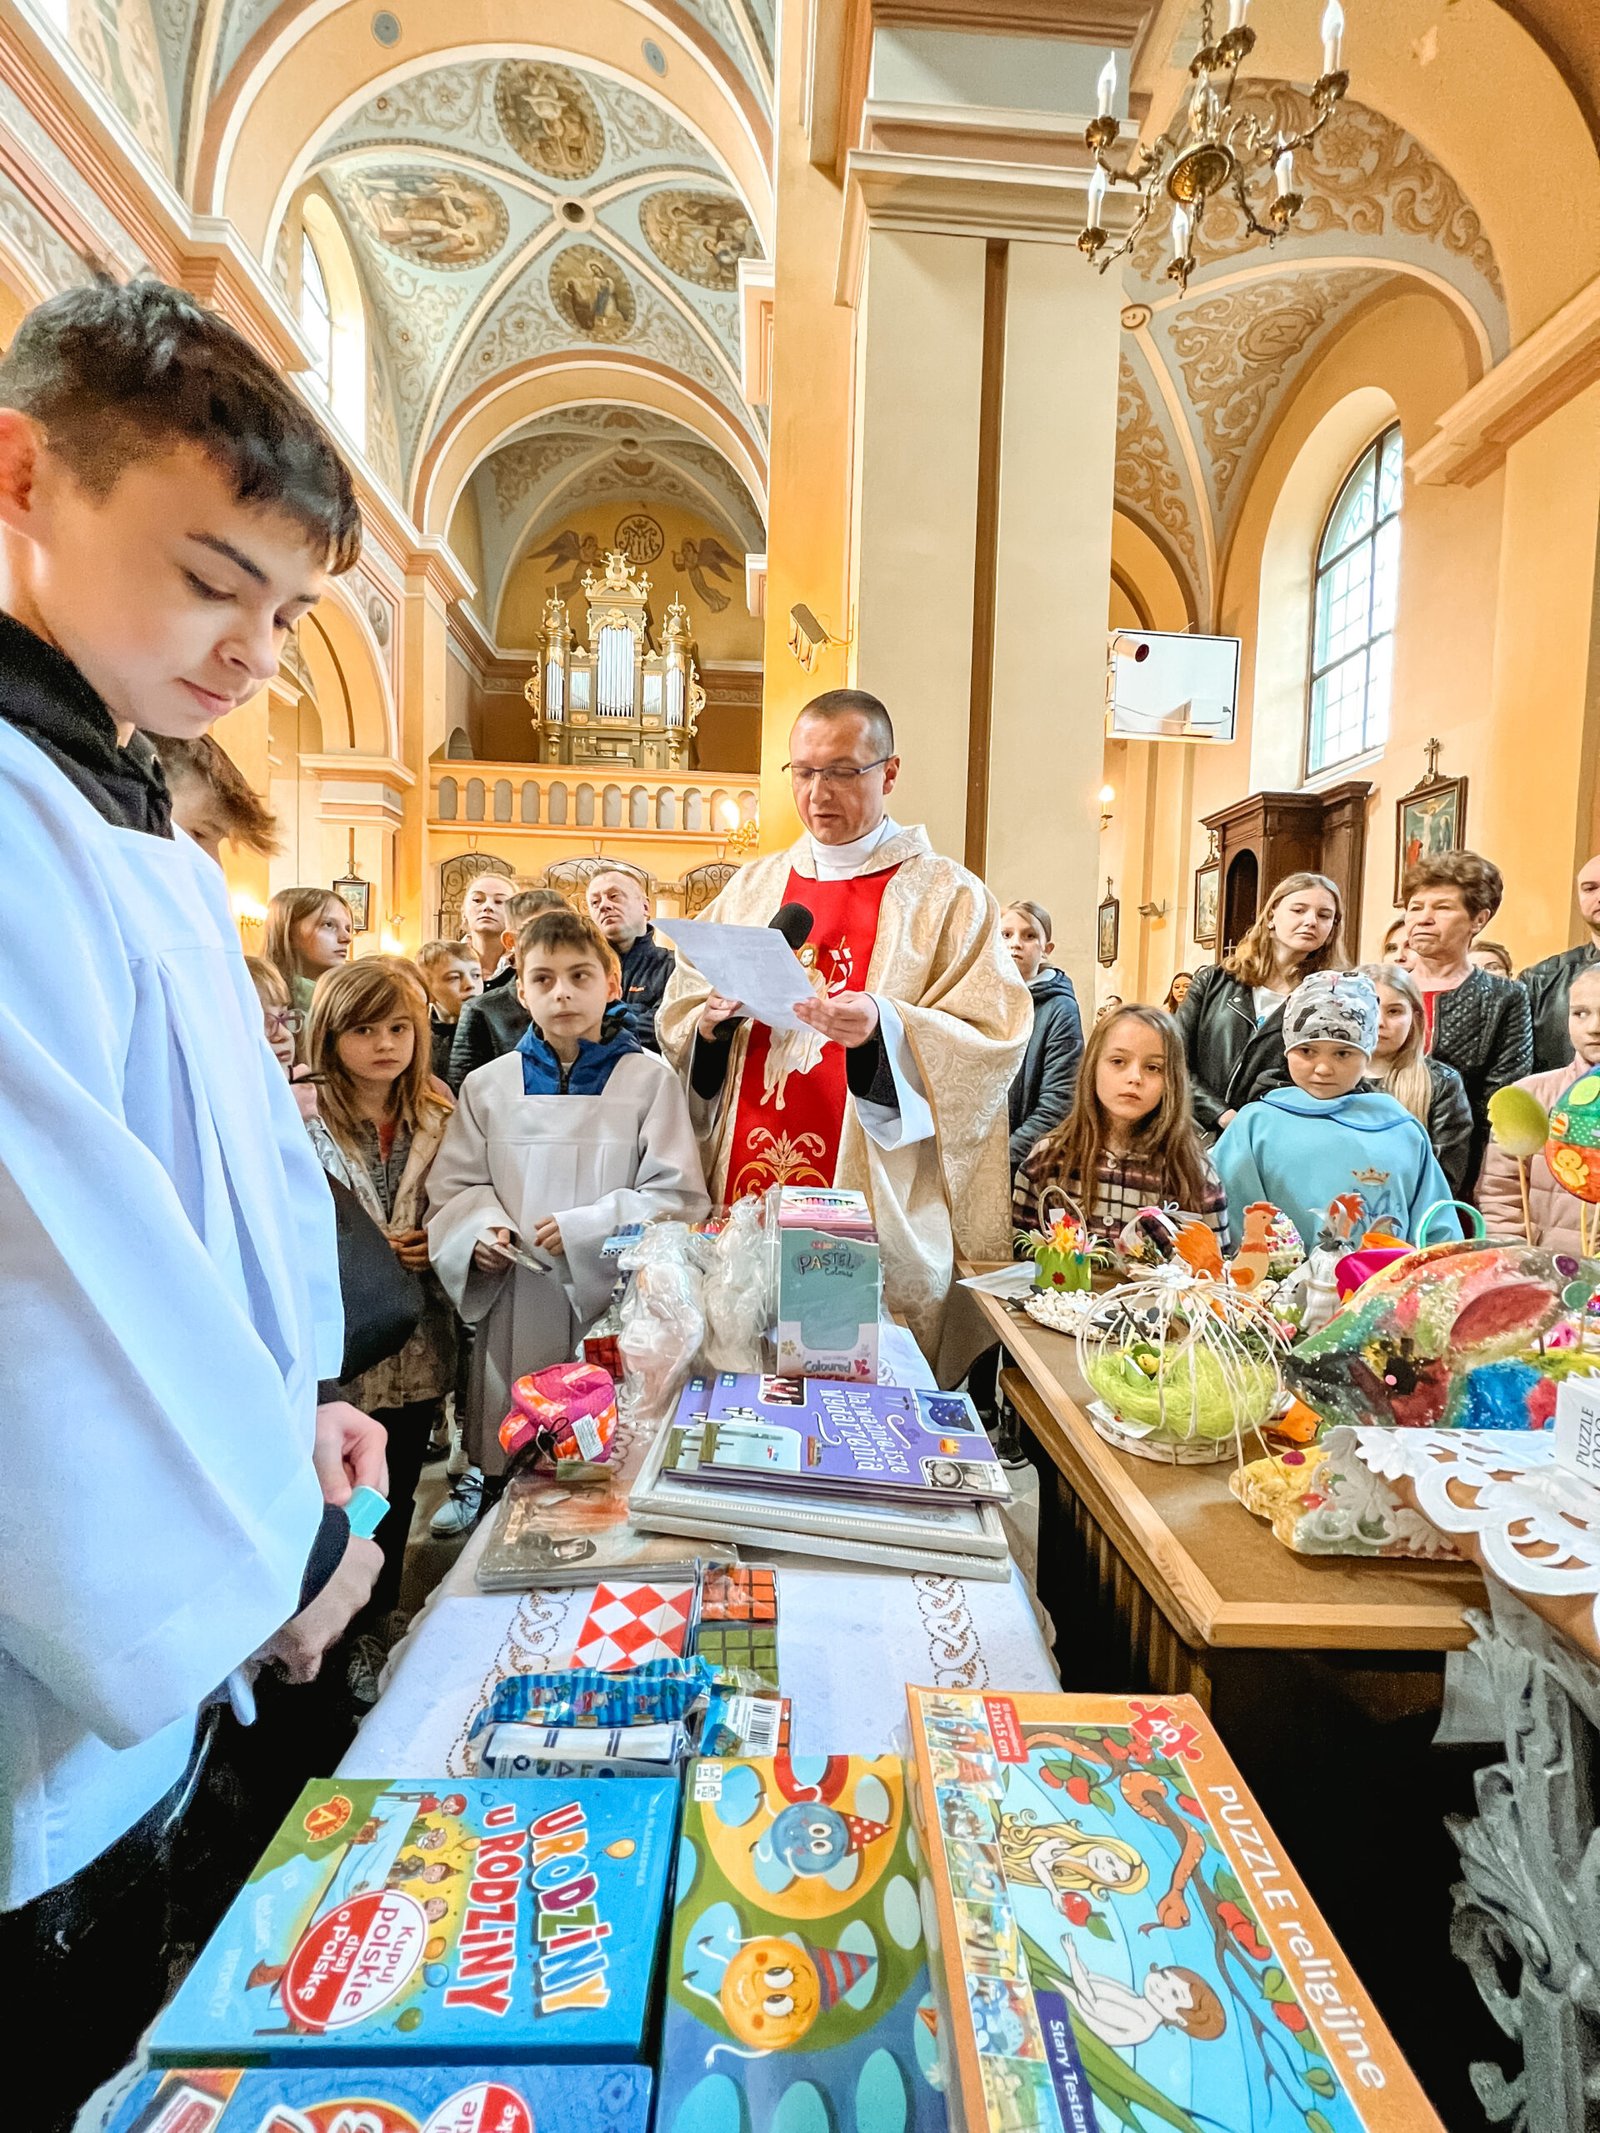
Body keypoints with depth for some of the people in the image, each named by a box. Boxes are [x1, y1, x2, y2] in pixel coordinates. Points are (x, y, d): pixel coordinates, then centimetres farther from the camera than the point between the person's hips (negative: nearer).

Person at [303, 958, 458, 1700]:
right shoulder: (300, 1123, -12)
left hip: (417, 1345, 4)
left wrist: (434, 1248, -9)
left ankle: (376, 1630, 42)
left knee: (397, 1499, 19)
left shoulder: (439, 1120, 2)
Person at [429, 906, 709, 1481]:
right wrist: (480, 1230, -10)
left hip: (618, 1309, -2)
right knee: (510, 1469, 12)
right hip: (515, 1313, 2)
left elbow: (679, 1197, -5)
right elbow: (455, 1187, 11)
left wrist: (585, 1229, -14)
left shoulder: (651, 1079, -2)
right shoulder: (487, 1084, 8)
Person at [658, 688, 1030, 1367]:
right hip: (742, 1198, 4)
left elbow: (993, 1043, -9)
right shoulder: (752, 887, 12)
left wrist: (883, 1029, -24)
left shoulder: (949, 896, 0)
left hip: (879, 1215, -3)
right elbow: (675, 1020, 14)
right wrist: (711, 1023, -8)